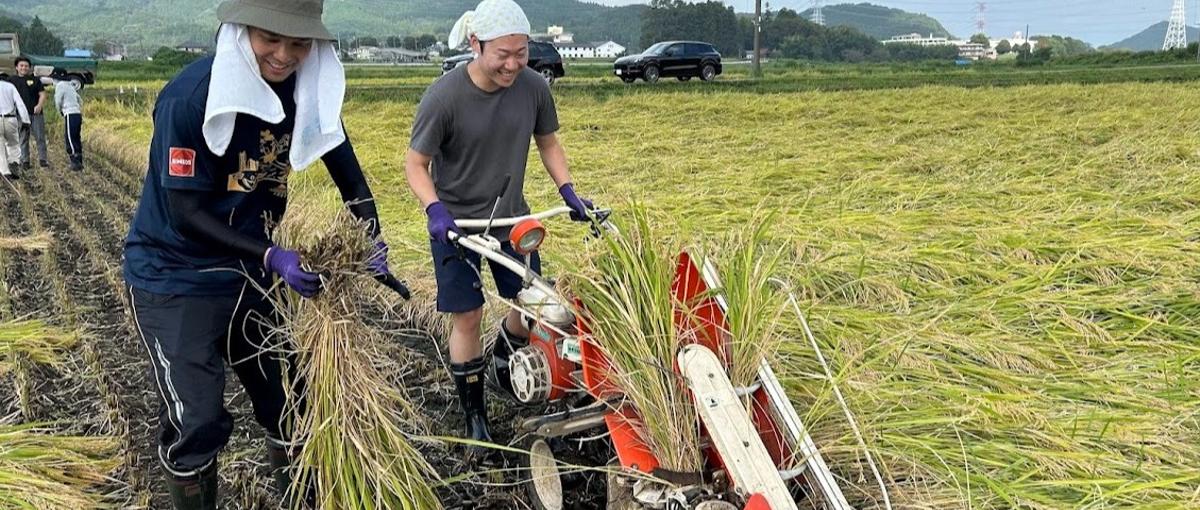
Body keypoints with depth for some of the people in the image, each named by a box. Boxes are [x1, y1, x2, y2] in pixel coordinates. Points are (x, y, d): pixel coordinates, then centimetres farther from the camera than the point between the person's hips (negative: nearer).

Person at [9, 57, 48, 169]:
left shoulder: (35, 80, 9)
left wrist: (39, 105, -14)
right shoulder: (13, 80, 10)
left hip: (36, 114, 0)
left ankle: (42, 160, 5)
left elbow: (42, 94, 4)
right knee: (23, 139, 4)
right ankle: (25, 161, 9)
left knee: (40, 137, -1)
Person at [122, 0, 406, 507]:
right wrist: (272, 257, -29)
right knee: (196, 422, -5)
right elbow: (186, 211, -22)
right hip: (175, 277, -5)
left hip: (249, 271, 5)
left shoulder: (307, 89, -8)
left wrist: (370, 240, -11)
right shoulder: (190, 96, -24)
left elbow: (345, 168, 3)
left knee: (288, 398, 13)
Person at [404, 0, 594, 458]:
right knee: (467, 317, 0)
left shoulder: (534, 87, -11)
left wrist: (568, 192, -3)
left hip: (513, 217, 4)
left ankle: (501, 365, 42)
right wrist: (436, 212, -27)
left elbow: (547, 142, 7)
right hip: (456, 223, -4)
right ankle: (475, 417, 18)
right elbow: (415, 164, -13)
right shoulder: (444, 97, -23)